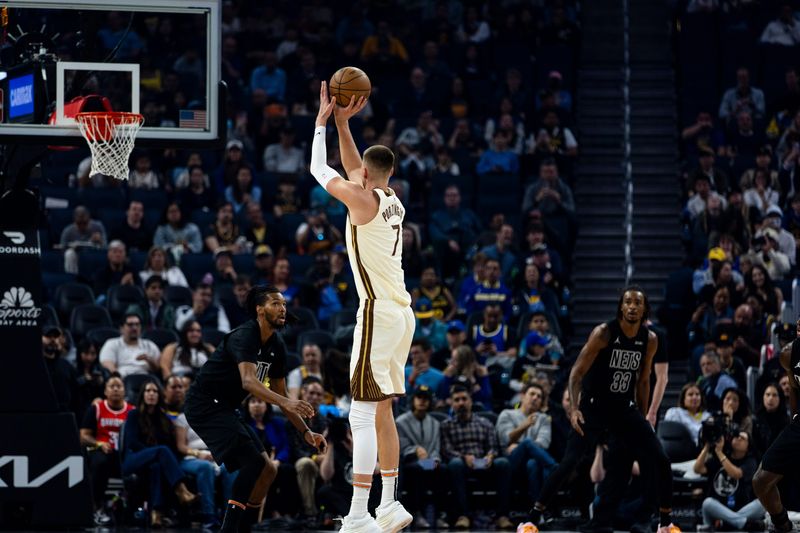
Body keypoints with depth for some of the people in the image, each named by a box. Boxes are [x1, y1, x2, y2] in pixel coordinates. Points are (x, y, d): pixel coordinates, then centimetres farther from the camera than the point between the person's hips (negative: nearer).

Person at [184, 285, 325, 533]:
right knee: (254, 462, -23)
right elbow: (248, 381, -37)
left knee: (267, 471, 4)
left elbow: (280, 395, 17)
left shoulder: (276, 346, 8)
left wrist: (306, 432, 9)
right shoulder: (244, 336, -20)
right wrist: (285, 402, -50)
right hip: (205, 406, -10)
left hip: (225, 410, 10)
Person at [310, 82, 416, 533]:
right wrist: (343, 123, 26)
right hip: (401, 312, 9)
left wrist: (322, 122, 13)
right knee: (381, 411, 15)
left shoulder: (362, 200, -10)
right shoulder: (393, 203, 14)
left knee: (364, 414, -10)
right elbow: (355, 170, 30)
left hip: (379, 313, -9)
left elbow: (319, 170, 2)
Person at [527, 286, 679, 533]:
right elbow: (577, 372, -13)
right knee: (570, 461, -19)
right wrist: (574, 408, -24)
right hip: (593, 407, -5)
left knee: (661, 461, -2)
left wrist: (642, 419, 11)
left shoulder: (650, 340, 0)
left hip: (625, 408, 5)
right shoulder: (604, 333, -15)